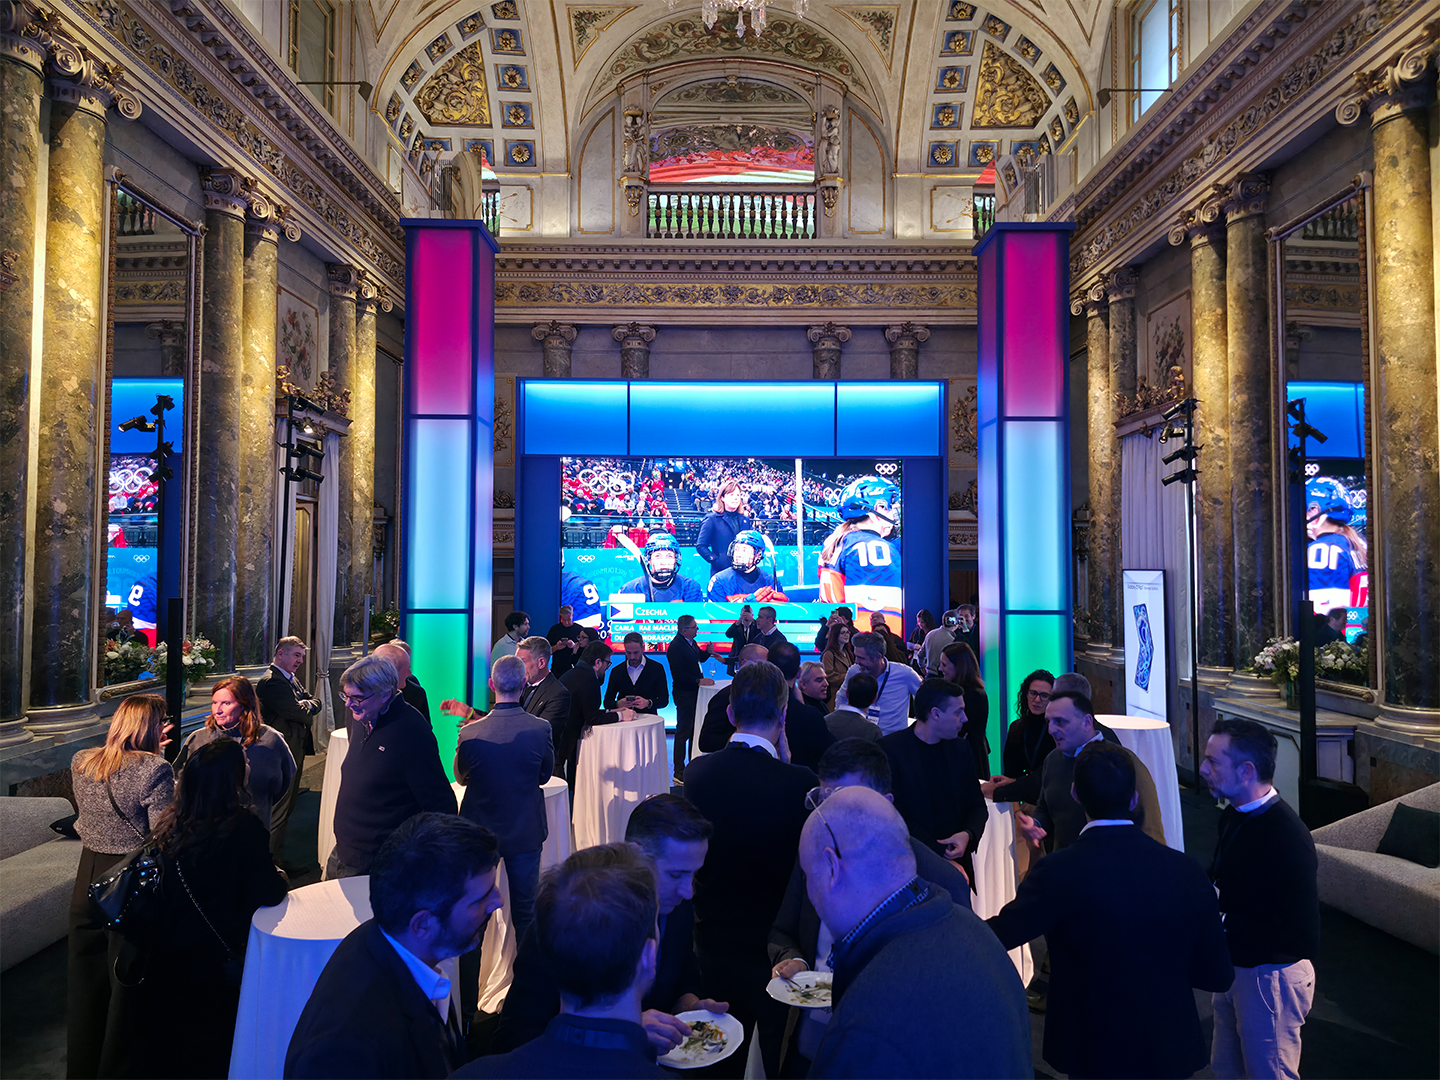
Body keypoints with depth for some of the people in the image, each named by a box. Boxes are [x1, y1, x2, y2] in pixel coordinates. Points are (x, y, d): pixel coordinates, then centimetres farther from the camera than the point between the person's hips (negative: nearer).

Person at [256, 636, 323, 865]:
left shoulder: (291, 679, 16)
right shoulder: (272, 681, -18)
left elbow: (316, 701, 14)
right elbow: (298, 713, -23)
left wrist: (307, 704, -8)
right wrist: (307, 708, -1)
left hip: (294, 752, 11)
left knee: (286, 807, 18)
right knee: (277, 810, -3)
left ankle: (276, 855, 28)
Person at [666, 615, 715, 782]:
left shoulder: (691, 643, 9)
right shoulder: (675, 647, -19)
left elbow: (700, 658, 22)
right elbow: (679, 674, -24)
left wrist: (707, 652, 1)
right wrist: (699, 681, -26)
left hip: (695, 693, 10)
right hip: (684, 694, -9)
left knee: (695, 730, 17)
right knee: (683, 732, -4)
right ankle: (679, 773, 3)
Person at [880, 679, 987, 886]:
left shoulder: (960, 748, 5)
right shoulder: (890, 749, -13)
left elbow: (977, 805, 10)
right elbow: (896, 815, -16)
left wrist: (968, 835, -12)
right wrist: (942, 858, -18)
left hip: (957, 864, 5)